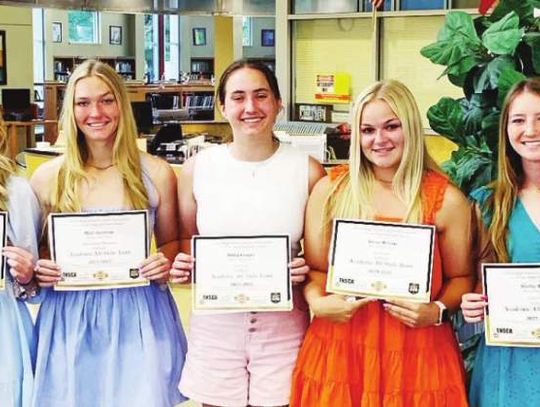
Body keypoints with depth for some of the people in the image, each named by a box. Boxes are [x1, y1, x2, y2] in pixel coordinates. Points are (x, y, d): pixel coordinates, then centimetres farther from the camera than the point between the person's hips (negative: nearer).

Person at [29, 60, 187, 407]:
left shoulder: (156, 173, -2)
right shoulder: (48, 177, 0)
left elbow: (170, 242, 10)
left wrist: (165, 262, -11)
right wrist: (38, 269, -10)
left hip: (139, 314, -1)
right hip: (69, 317, 1)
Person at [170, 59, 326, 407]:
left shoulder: (307, 171, -4)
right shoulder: (198, 169, -1)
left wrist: (307, 270, -13)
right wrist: (182, 267, -8)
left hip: (282, 328, -1)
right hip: (215, 326, 1)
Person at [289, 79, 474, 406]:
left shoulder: (446, 200, -1)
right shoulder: (330, 190, 3)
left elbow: (460, 277, 6)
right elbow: (315, 268, 8)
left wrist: (438, 311, -11)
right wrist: (318, 302, -11)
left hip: (416, 352, -1)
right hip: (341, 349, 1)